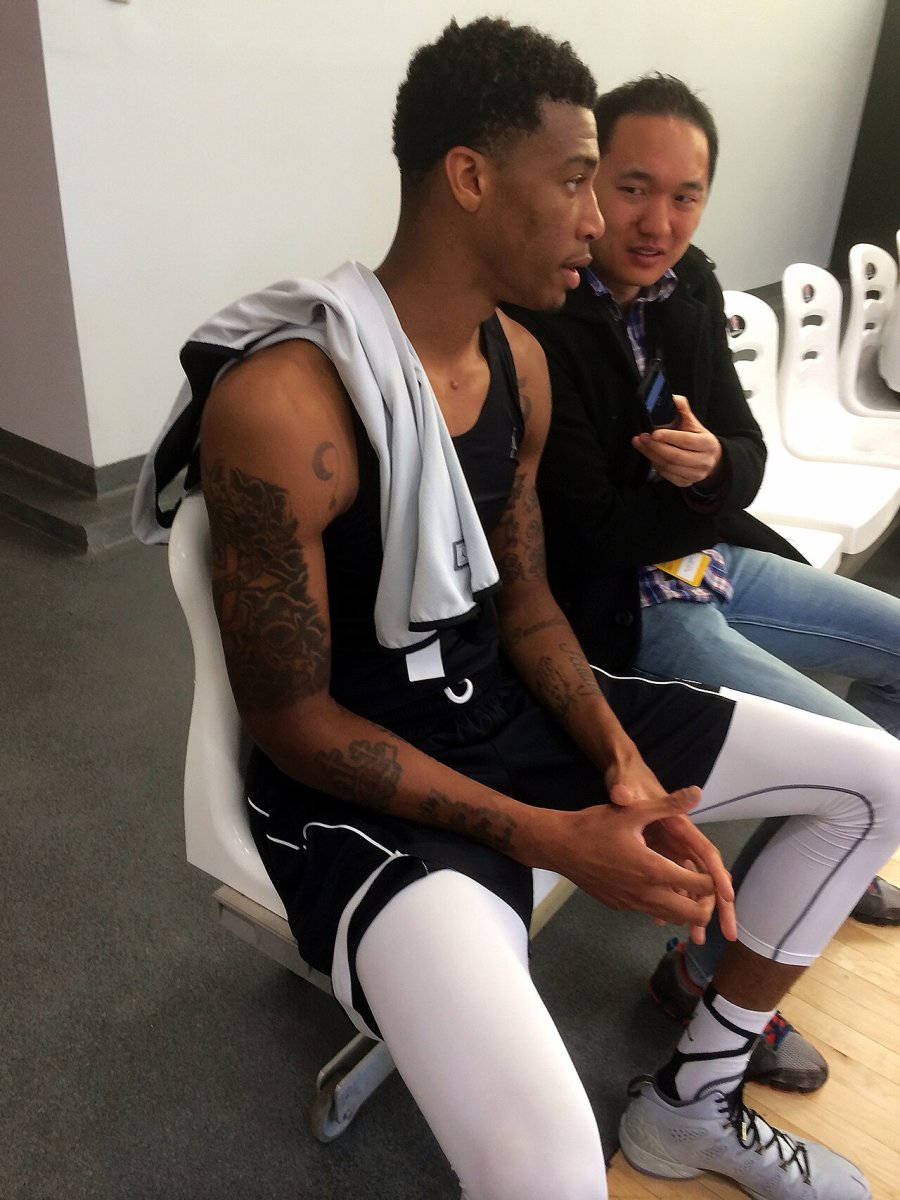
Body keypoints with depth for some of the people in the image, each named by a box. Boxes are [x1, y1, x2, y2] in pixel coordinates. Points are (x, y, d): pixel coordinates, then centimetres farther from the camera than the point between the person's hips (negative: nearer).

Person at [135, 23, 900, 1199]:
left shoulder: (520, 360, 2)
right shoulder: (279, 403, -23)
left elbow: (522, 598, 8)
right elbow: (292, 720, -18)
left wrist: (624, 768, -7)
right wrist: (552, 838, -21)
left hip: (512, 707, 8)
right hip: (358, 782, -7)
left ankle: (693, 1101, 22)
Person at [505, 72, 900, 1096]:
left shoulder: (686, 287, 1)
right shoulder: (535, 329, -23)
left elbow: (749, 454, 3)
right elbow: (591, 534, -23)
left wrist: (712, 467, -20)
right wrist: (699, 493, -9)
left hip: (708, 562, 9)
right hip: (619, 609, -9)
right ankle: (710, 971, 8)